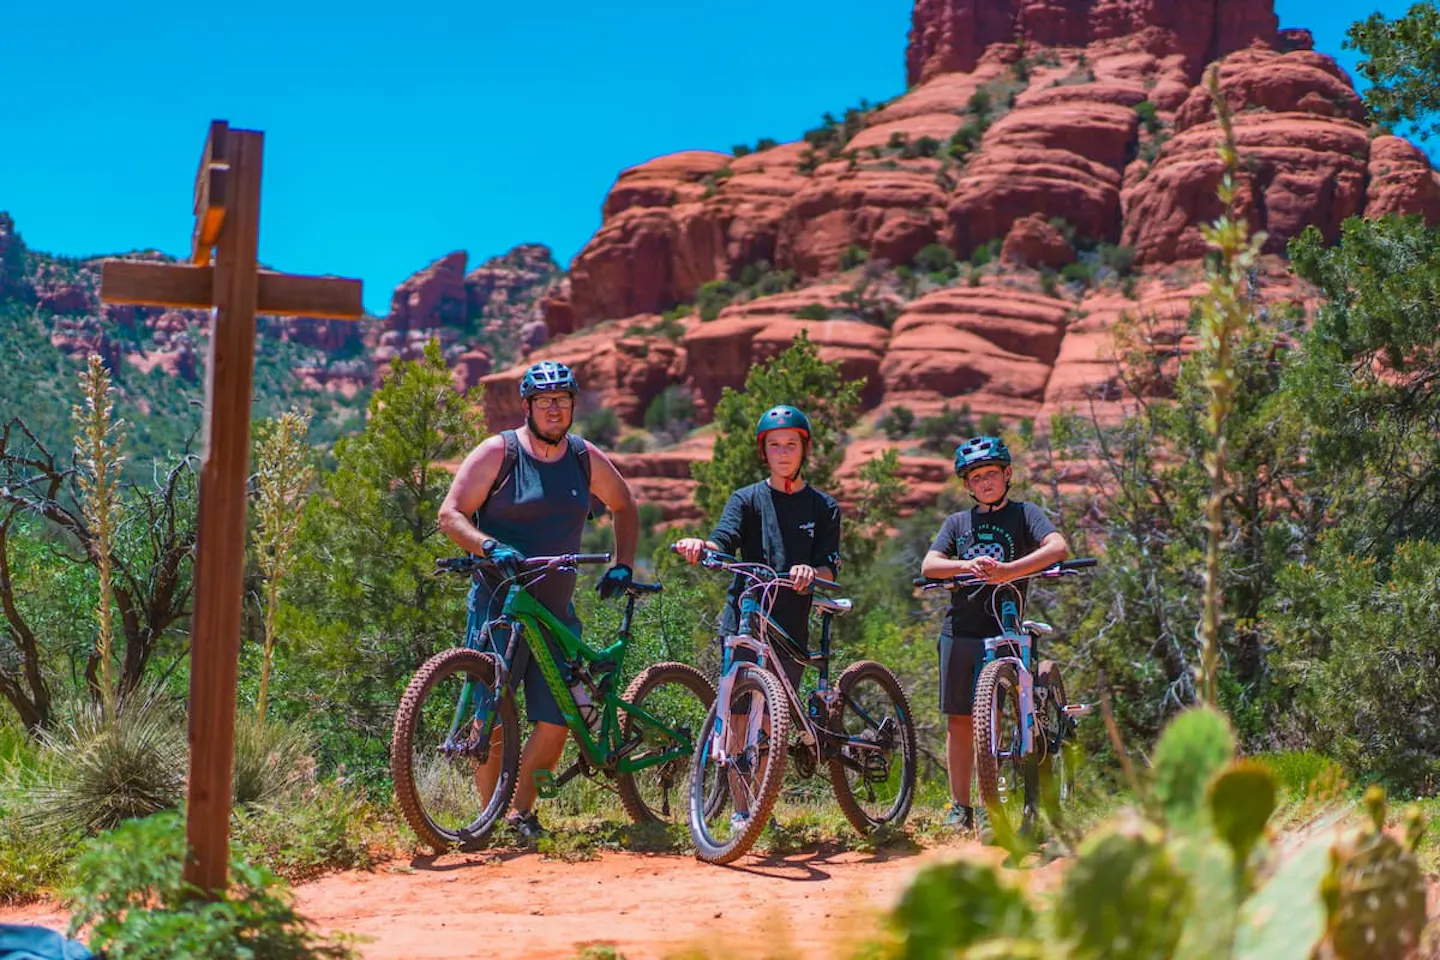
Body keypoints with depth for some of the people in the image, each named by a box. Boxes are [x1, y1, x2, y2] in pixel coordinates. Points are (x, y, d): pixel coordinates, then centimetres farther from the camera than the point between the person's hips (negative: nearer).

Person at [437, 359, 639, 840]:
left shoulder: (586, 459, 8)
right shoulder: (497, 453, -4)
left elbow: (624, 507, 24)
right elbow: (451, 515, -7)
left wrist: (622, 566, 13)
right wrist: (491, 547, -24)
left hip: (556, 612, 4)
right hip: (497, 605, -3)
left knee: (555, 724, -2)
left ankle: (521, 811, 17)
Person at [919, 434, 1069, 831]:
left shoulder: (1024, 514, 5)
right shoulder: (958, 523, 14)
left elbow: (1058, 548, -13)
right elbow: (929, 564, 1)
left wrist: (1007, 570, -26)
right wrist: (967, 566, -19)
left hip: (1002, 628, -3)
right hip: (959, 630, 3)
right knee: (958, 720, 4)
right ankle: (959, 807, 11)